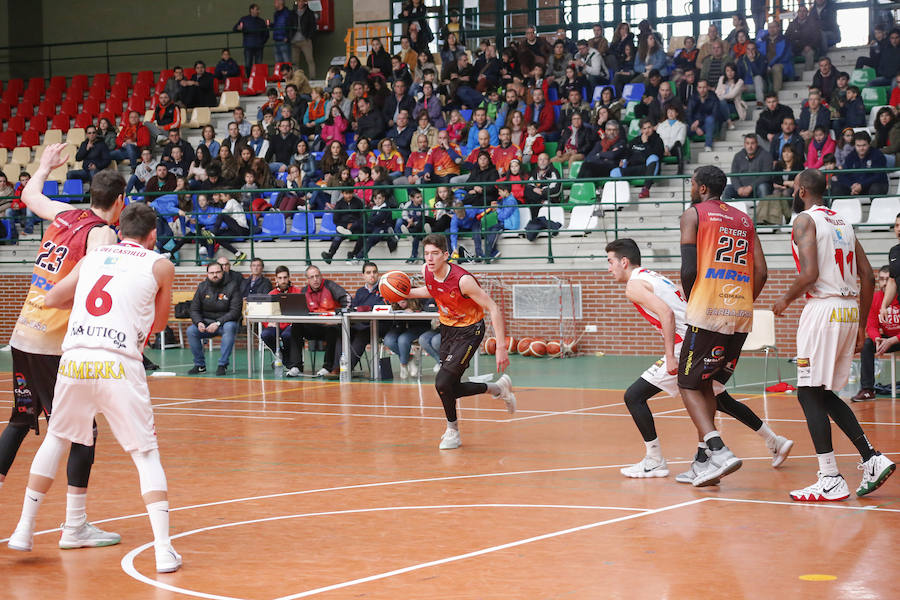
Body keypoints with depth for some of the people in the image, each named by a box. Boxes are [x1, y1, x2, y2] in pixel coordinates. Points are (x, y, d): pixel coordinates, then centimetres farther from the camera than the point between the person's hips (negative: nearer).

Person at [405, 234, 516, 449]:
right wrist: (408, 293, -2)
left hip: (469, 330, -7)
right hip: (447, 327, 7)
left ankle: (452, 431, 7)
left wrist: (501, 347, -28)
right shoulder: (426, 271, -10)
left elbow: (493, 309, -25)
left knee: (443, 383, -18)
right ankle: (497, 388, 33)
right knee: (451, 389, 8)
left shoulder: (463, 280, -30)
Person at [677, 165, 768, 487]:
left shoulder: (693, 214, 1)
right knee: (705, 384, 19)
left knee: (689, 386, 2)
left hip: (707, 312, -6)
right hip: (741, 316, 6)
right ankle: (703, 462, 17)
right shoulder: (744, 220, 18)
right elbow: (761, 273, 10)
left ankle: (718, 451, -17)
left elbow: (689, 271, -8)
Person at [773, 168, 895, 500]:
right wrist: (861, 326, 19)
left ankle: (831, 481, -6)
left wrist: (786, 299, -1)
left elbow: (809, 273, -18)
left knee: (810, 394, -3)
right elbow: (867, 276, 15)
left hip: (823, 309, -8)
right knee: (825, 394, 17)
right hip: (850, 310, 8)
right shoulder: (843, 223, 18)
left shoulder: (805, 220, -6)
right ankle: (872, 460, 9)